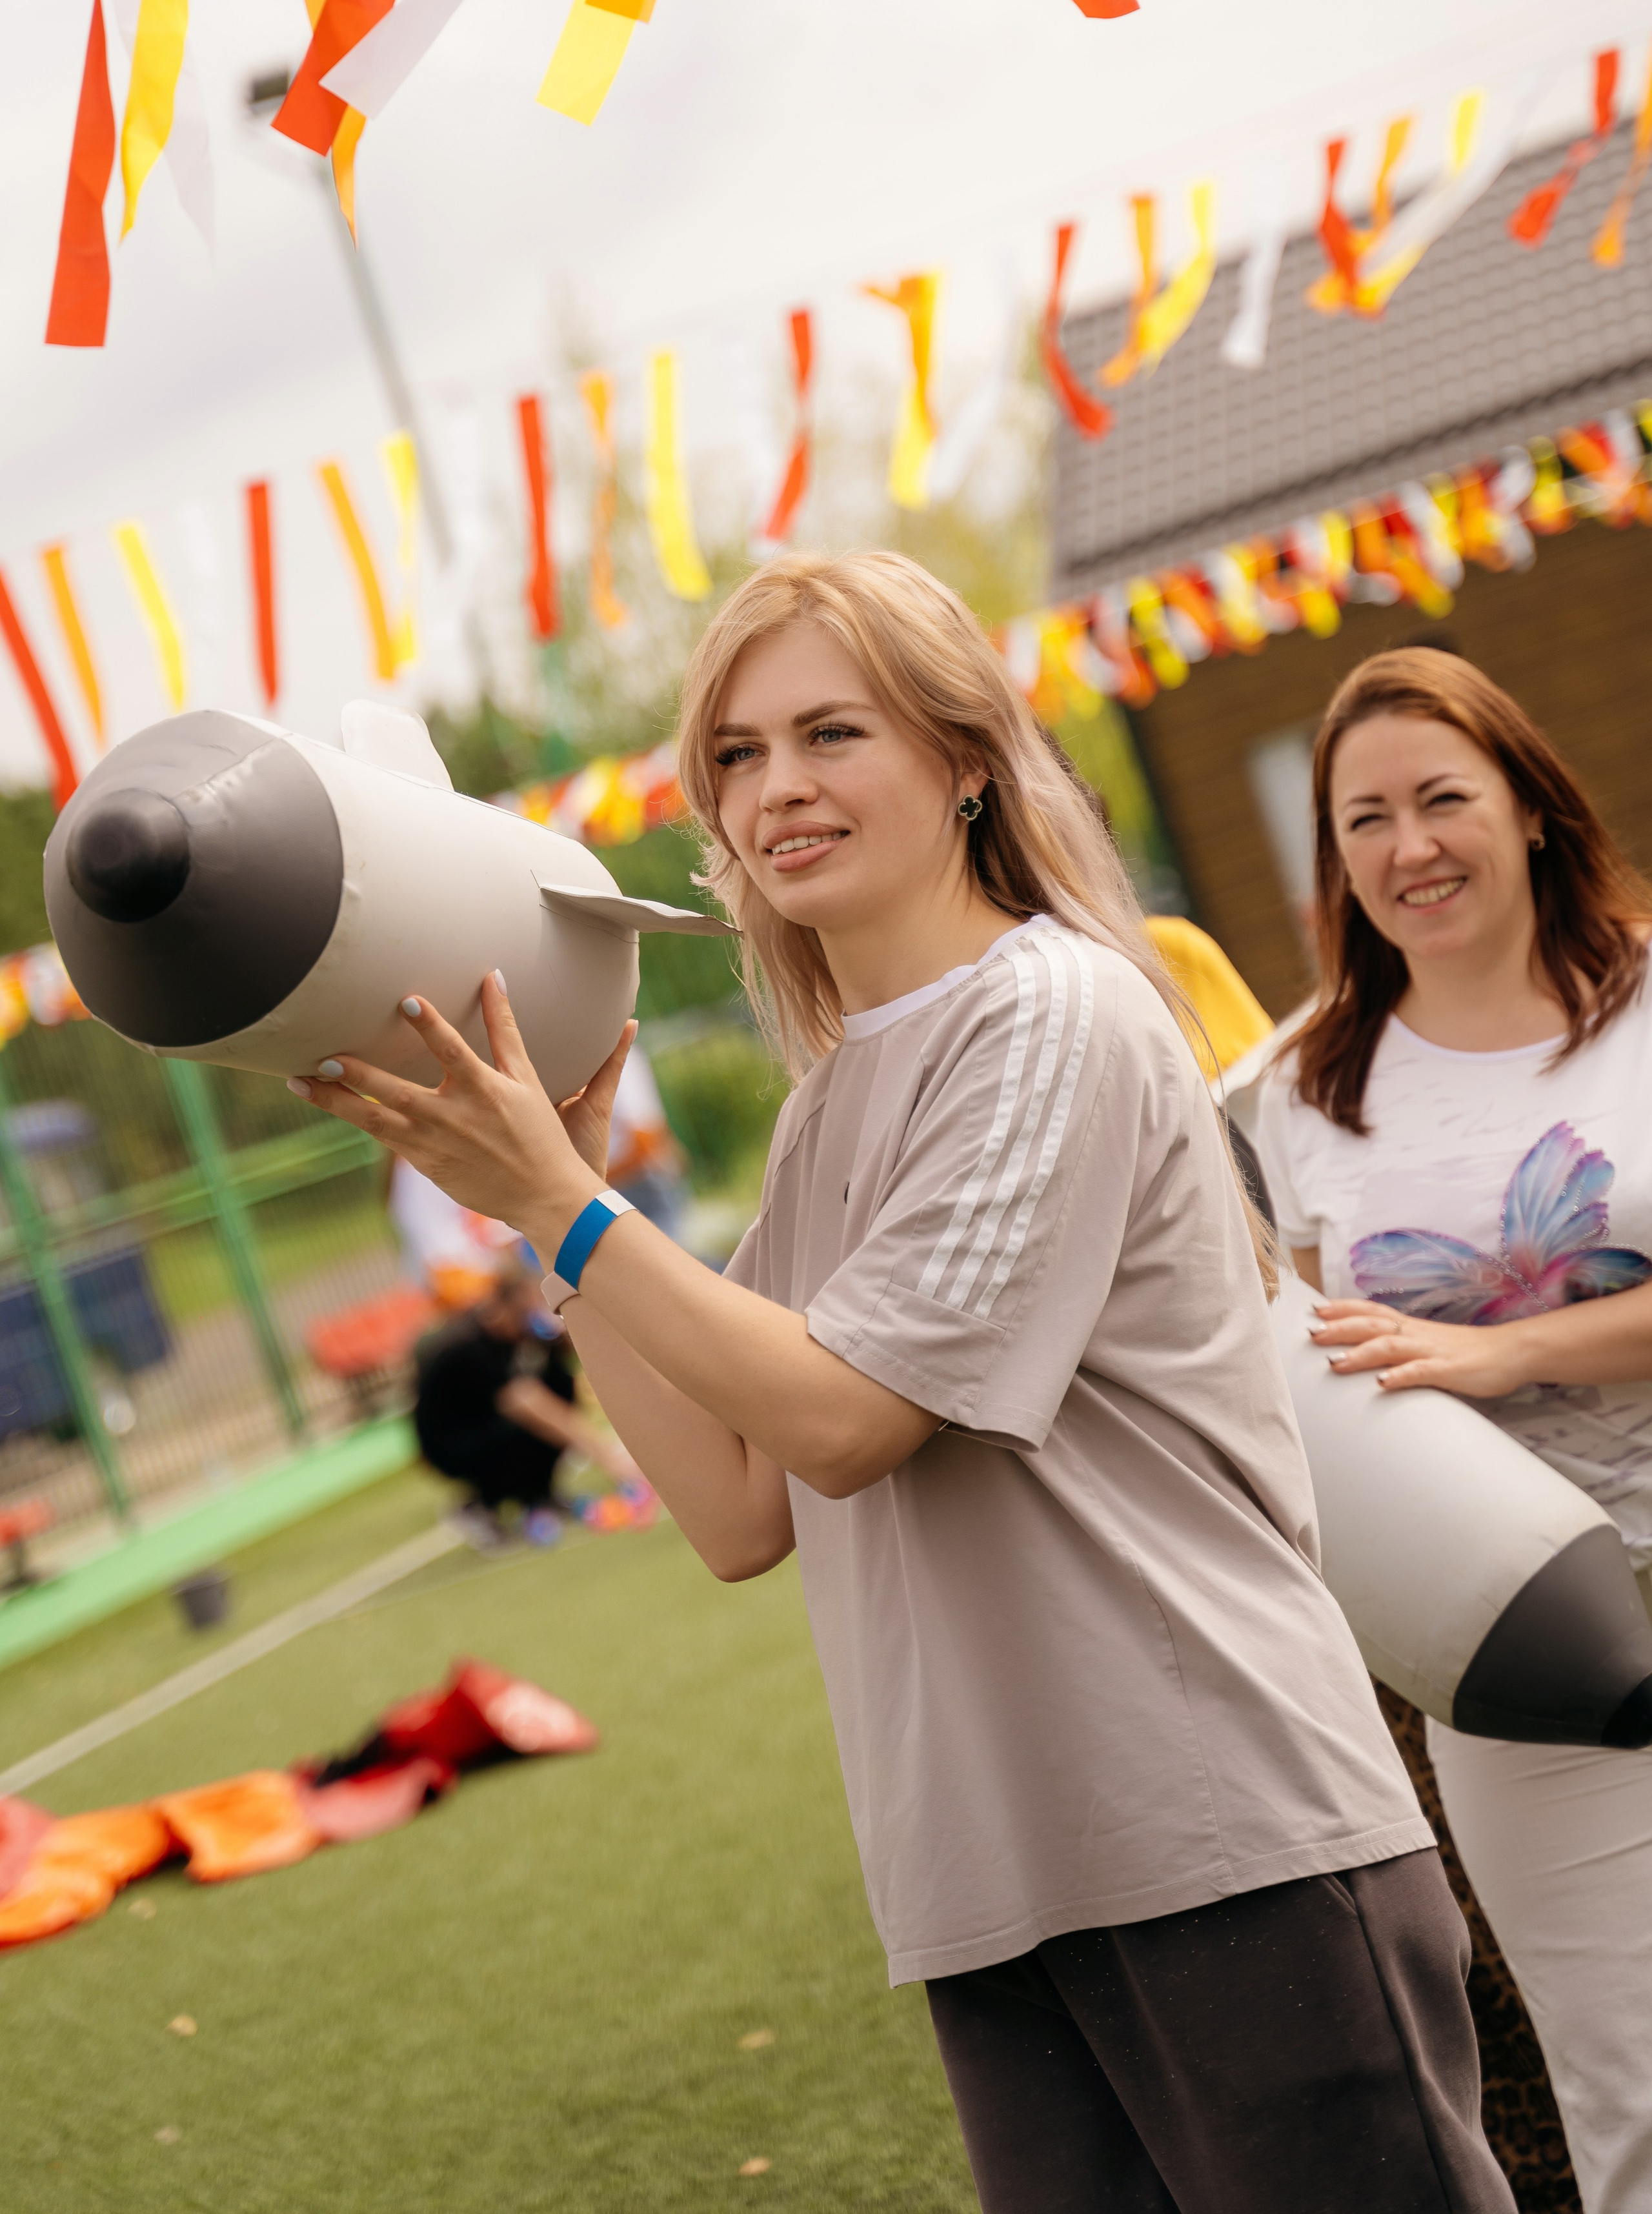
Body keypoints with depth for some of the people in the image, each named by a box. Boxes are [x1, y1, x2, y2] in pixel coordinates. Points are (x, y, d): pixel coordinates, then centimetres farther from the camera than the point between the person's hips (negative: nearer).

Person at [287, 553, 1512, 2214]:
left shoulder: (1054, 1016, -10)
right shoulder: (826, 1110, 14)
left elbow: (842, 1419, -15)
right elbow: (740, 1513, 8)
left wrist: (557, 1205, -12)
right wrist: (573, 1184, 5)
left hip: (1232, 1844, -7)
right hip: (1000, 1887, 8)